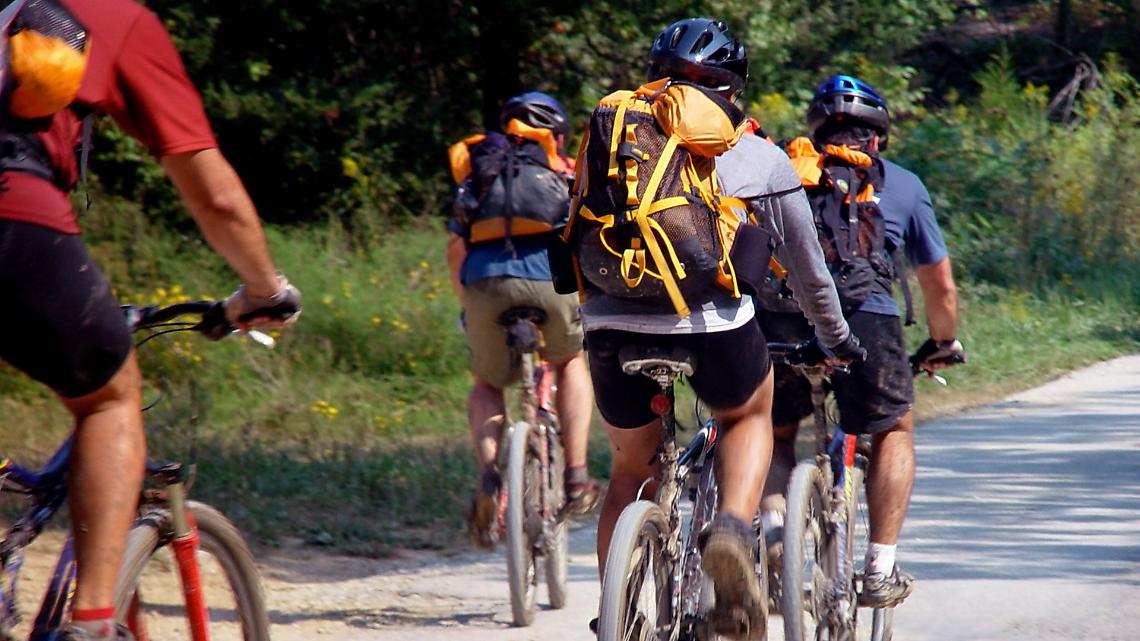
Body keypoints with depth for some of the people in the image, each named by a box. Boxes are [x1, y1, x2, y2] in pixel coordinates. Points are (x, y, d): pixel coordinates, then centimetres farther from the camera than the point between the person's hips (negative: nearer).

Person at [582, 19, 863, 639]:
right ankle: (733, 530, 3)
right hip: (713, 325, -2)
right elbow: (807, 266, 25)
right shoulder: (761, 157, 16)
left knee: (630, 475, 24)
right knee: (749, 415, 30)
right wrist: (837, 338, 42)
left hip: (613, 328, 2)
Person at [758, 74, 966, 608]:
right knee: (893, 430, 23)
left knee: (776, 430, 26)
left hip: (779, 321, 1)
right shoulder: (903, 185, 23)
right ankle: (881, 570, 17)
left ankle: (771, 522, 0)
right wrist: (943, 345, 44)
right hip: (864, 317, -1)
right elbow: (939, 285, 27)